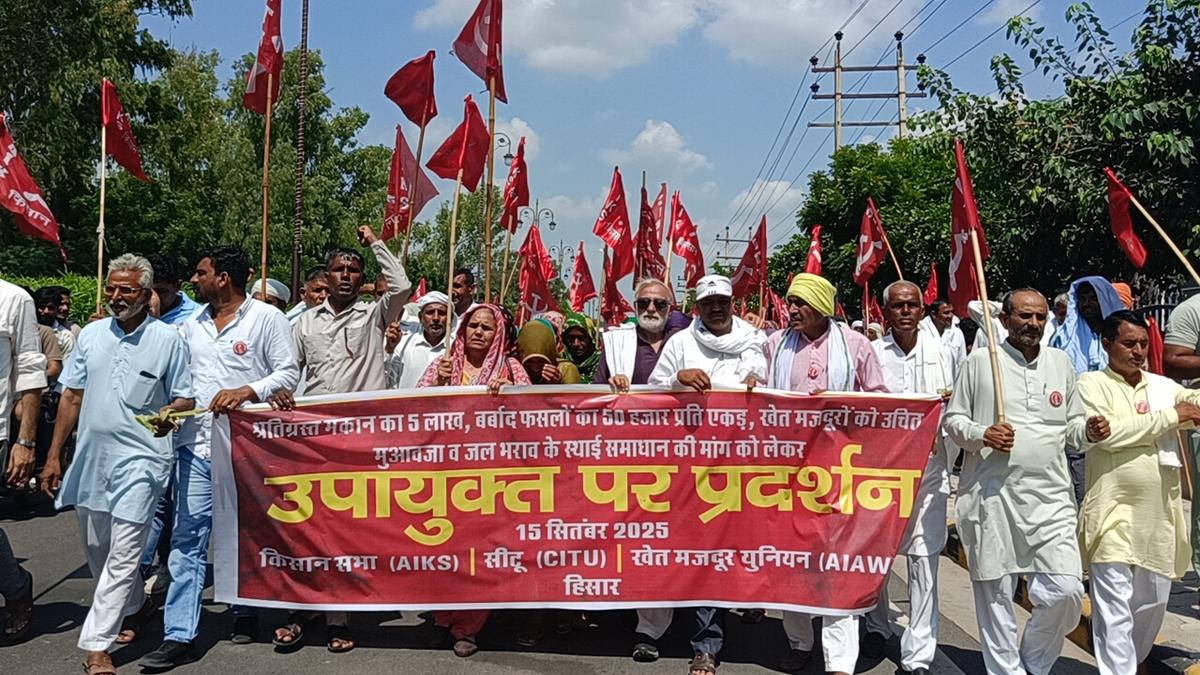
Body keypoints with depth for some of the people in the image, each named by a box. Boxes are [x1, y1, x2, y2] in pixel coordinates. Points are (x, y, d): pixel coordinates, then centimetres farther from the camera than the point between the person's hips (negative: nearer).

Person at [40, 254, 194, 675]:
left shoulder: (168, 339, -3)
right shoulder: (91, 335, 9)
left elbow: (184, 398, 1)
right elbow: (72, 396, 12)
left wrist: (170, 413, -23)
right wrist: (54, 455, 10)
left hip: (139, 460, -5)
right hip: (90, 456, 6)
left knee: (123, 554, -7)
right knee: (96, 549, 17)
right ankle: (133, 608, 38)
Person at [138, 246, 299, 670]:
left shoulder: (267, 318, -2)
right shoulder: (191, 325, 14)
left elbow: (288, 373, -5)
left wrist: (247, 391, -18)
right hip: (196, 443, 4)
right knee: (187, 539, 1)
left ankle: (245, 612, 29)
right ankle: (179, 636, 5)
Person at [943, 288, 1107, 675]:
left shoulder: (1060, 362, 13)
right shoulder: (980, 360, 2)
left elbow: (1072, 425, 19)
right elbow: (952, 419, 5)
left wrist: (1088, 430, -2)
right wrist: (981, 435, -14)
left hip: (1051, 497, 3)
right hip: (992, 496, -2)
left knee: (1066, 592, -5)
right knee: (995, 596, 4)